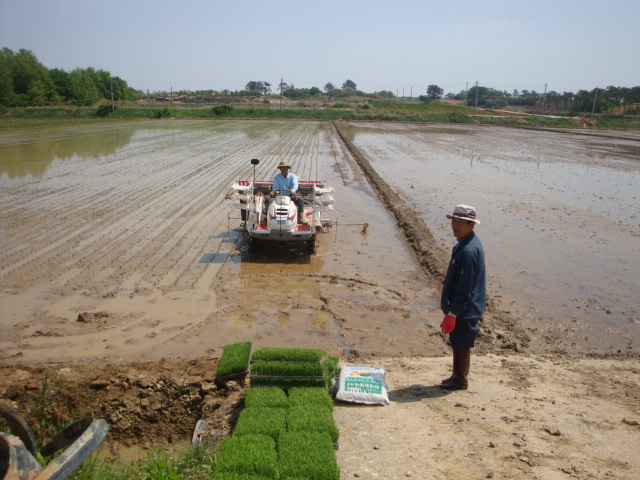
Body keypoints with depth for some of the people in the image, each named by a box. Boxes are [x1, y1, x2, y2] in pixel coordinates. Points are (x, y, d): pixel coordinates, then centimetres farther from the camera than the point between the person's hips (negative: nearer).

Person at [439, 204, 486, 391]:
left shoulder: (469, 251, -26)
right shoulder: (464, 244, 6)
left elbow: (464, 289, -26)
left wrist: (452, 314, -23)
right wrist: (449, 305, 22)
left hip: (465, 310, -10)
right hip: (461, 307, 10)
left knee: (461, 346, 7)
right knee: (457, 344, 20)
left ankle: (460, 381, 23)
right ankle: (456, 376, 35)